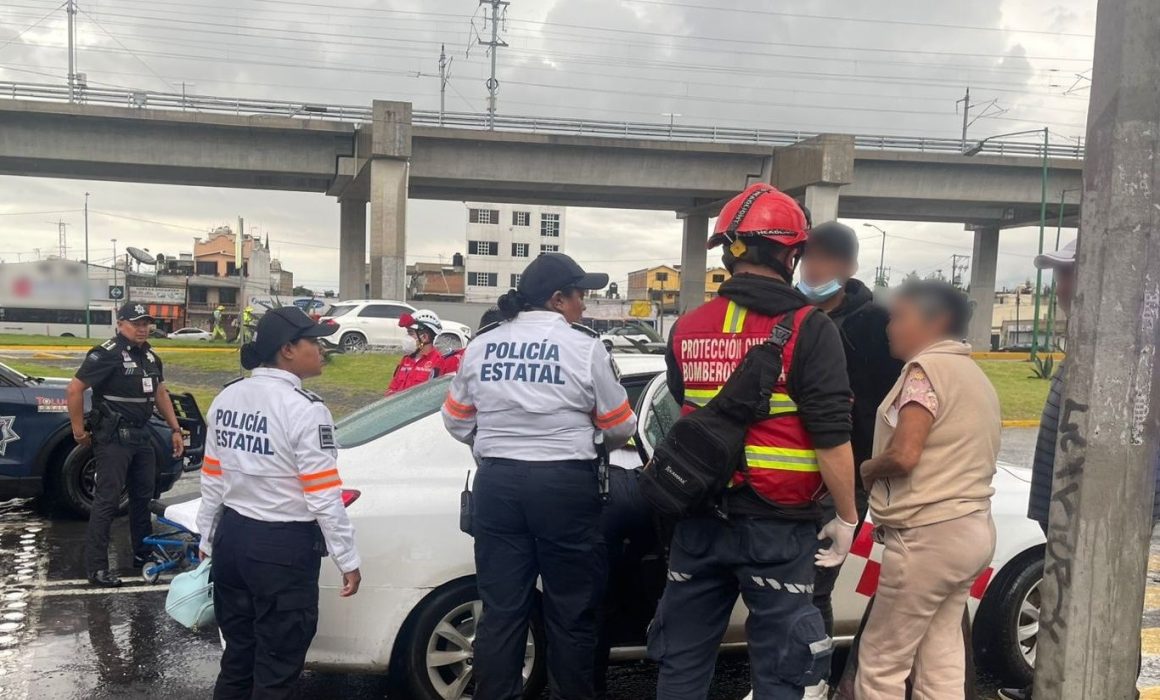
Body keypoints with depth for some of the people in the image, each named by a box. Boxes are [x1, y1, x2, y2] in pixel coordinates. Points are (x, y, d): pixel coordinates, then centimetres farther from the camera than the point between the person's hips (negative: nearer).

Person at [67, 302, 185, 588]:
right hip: (113, 438, -8)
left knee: (143, 495, 15)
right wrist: (79, 431, -12)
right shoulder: (106, 354, -14)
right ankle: (96, 567, -1)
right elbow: (75, 389, -15)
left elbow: (160, 394, 19)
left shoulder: (151, 357, 11)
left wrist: (175, 429, 14)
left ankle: (142, 554, 29)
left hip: (141, 435, 8)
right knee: (107, 501, -7)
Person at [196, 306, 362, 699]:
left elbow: (211, 478, 11)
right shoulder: (304, 409, -18)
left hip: (232, 535, 8)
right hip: (284, 545, -7)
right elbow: (323, 495, -18)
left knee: (237, 651, 21)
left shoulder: (227, 398, 4)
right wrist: (348, 559, -11)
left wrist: (206, 537, 21)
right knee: (276, 664, 7)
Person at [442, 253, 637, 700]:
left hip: (497, 484, 4)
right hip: (565, 486, -4)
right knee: (571, 613, 8)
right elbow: (620, 427, 0)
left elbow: (456, 421, 12)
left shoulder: (481, 347, 5)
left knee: (502, 610, 11)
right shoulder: (584, 347, -6)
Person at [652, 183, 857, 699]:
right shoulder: (808, 330, -11)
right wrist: (846, 517, -3)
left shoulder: (686, 330, 5)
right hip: (776, 526, -4)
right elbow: (831, 438, -14)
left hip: (699, 520, 5)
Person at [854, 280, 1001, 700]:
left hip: (929, 535, -10)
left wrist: (865, 469, -2)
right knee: (941, 659, 12)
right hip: (970, 528, 10)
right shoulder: (974, 375, 19)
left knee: (881, 661, 0)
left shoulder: (928, 367, -12)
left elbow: (903, 455, -21)